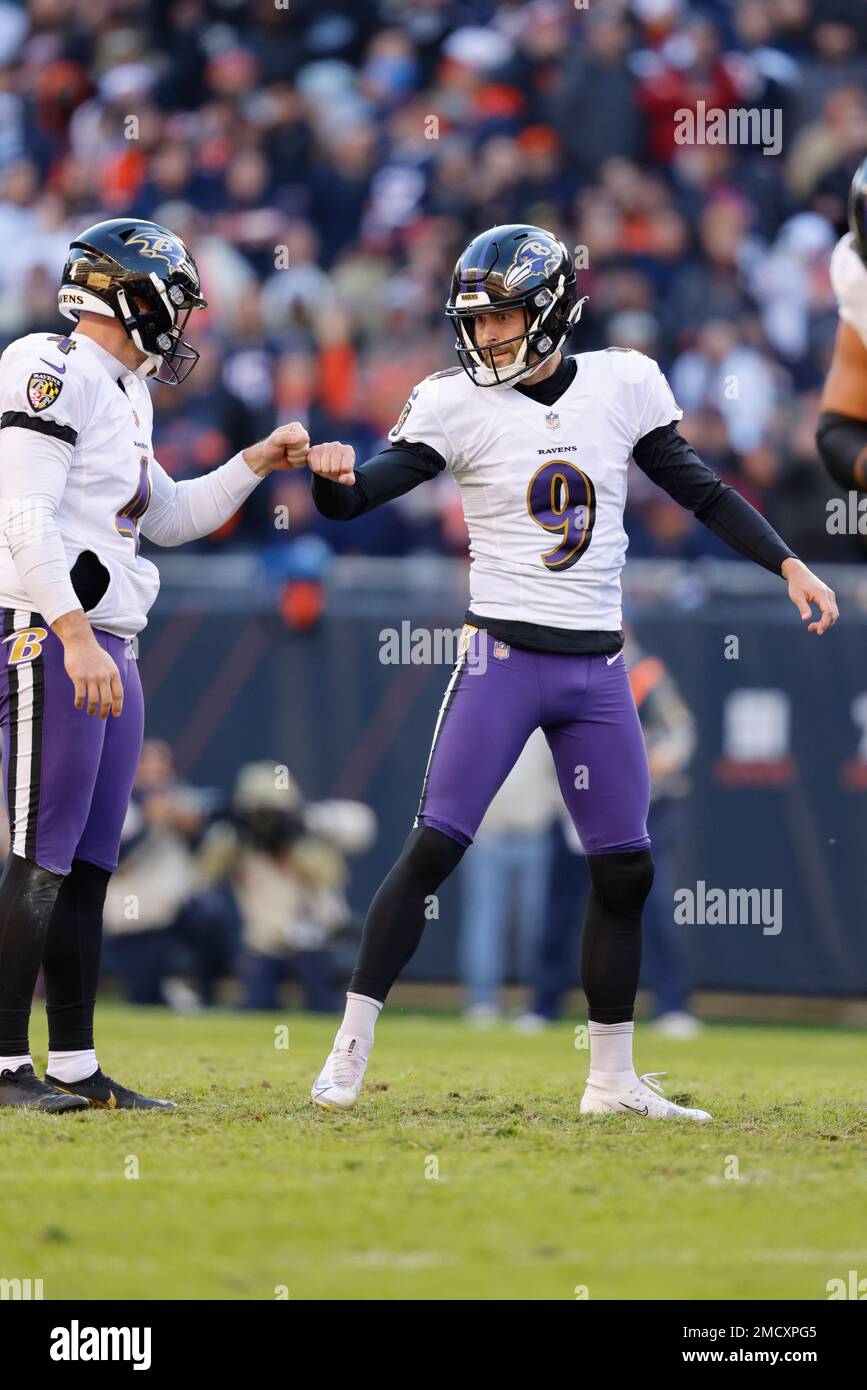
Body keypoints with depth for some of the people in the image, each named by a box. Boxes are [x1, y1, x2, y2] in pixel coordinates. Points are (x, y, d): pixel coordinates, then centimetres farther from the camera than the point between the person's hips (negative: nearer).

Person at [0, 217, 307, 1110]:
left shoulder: (119, 395, 20)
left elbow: (168, 519, 32)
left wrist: (254, 466, 22)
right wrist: (76, 638, -25)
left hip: (105, 651, 10)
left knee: (89, 866, 9)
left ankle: (76, 1067, 12)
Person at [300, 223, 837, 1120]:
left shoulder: (623, 385, 2)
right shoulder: (457, 405, -5)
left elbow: (697, 490, 12)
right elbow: (357, 496, -11)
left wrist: (786, 565, 7)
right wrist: (332, 476, -33)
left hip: (597, 670, 3)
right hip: (503, 656, -3)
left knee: (624, 870, 6)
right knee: (432, 849, -12)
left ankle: (612, 1079, 17)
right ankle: (350, 1047, -6)